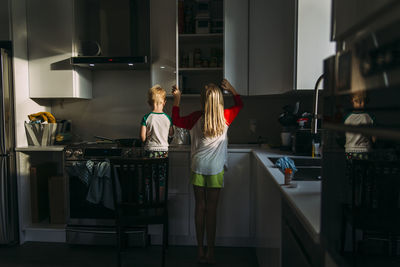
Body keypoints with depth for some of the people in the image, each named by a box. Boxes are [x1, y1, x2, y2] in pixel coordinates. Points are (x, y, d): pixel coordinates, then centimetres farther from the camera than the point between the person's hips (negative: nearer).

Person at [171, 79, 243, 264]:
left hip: (198, 168, 1)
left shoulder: (196, 118, -8)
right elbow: (239, 104, 15)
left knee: (200, 208, 10)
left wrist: (177, 99, 13)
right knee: (211, 209, 6)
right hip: (216, 169, 0)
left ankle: (200, 250, 20)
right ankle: (210, 251, 15)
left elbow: (176, 121, 9)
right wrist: (230, 88, 21)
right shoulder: (225, 117, -5)